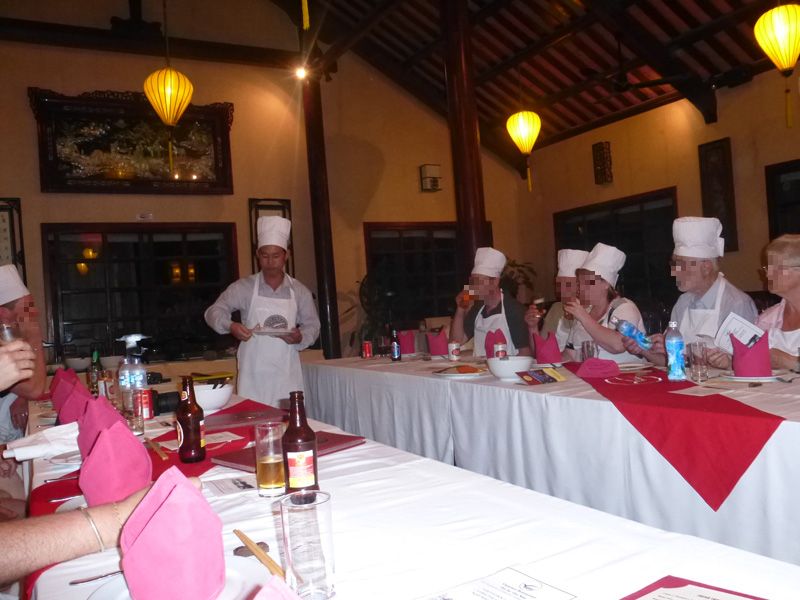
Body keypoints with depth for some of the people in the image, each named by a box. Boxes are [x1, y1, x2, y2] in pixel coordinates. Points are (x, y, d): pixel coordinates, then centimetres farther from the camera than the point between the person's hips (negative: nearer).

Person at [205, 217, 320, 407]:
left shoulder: (299, 291, 6)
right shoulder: (244, 287, 2)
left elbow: (312, 325, 11)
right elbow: (214, 311, 1)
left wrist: (300, 338, -11)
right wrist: (230, 326, -20)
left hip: (287, 375, 1)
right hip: (252, 375, -1)